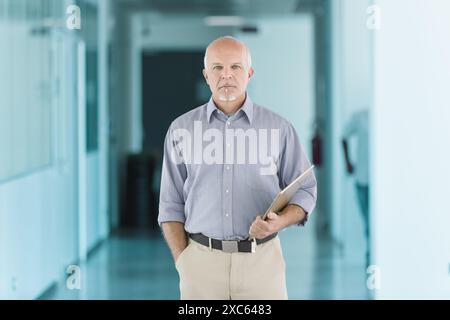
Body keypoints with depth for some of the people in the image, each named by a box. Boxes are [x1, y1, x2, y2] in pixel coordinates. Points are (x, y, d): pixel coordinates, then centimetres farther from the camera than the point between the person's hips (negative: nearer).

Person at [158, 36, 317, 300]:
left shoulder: (279, 128, 2)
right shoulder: (181, 129, 4)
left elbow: (305, 191, 6)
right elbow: (172, 204, 7)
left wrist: (281, 221, -13)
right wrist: (182, 262, -2)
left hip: (262, 260, 0)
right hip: (201, 259, 1)